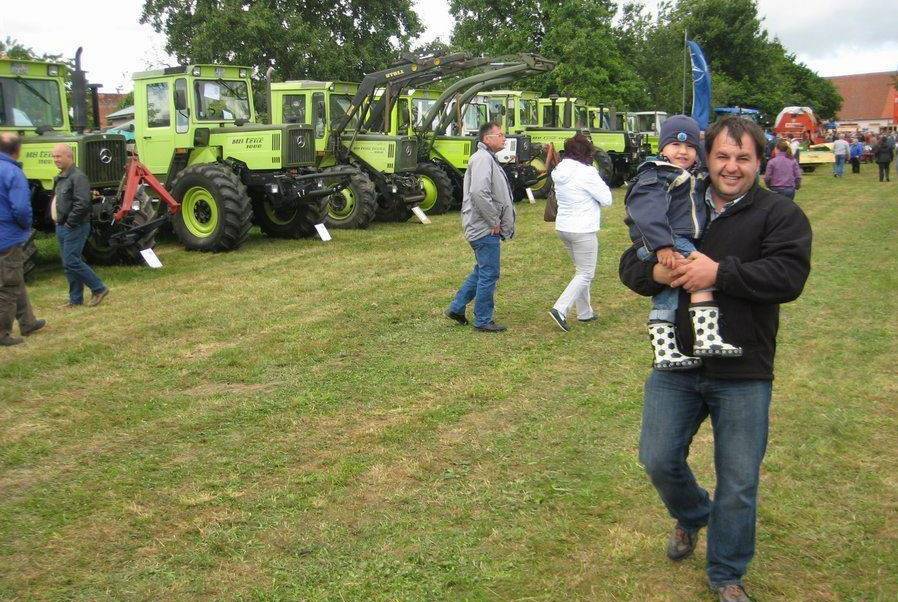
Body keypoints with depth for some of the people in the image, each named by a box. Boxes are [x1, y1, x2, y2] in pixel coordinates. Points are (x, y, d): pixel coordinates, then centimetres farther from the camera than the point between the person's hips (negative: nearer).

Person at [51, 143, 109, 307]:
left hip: (75, 228, -10)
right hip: (62, 227, 10)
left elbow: (82, 204, -24)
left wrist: (70, 223, -18)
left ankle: (99, 289, -1)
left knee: (71, 261, -12)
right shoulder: (61, 178, 15)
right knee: (69, 263, 11)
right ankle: (76, 299, 18)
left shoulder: (78, 177, -16)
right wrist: (59, 221, 15)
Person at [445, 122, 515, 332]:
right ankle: (483, 321, 8)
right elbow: (479, 192, -31)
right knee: (489, 275, -2)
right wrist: (493, 221, -22)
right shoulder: (482, 159, -17)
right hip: (485, 228, -11)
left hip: (485, 228, 11)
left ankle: (456, 308, 27)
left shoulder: (489, 158, 18)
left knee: (482, 271, 20)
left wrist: (496, 221, 15)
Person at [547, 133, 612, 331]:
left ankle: (585, 312, 26)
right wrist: (599, 180, 5)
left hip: (563, 227, 8)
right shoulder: (586, 172, -17)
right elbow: (606, 199, -11)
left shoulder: (559, 172, 6)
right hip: (583, 230, -8)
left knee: (580, 270, 20)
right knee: (586, 274, -1)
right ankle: (560, 309, -13)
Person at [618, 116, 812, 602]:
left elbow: (788, 276, -18)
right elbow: (629, 265, 8)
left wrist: (720, 273, -25)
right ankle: (692, 516, 41)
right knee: (658, 459, 7)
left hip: (743, 376, -3)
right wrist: (656, 273, -14)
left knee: (739, 484, 8)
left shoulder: (780, 214, -3)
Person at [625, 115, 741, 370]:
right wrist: (662, 246, -30)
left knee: (665, 297, 10)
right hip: (666, 242, -9)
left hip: (683, 242, 9)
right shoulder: (655, 177, -7)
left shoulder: (696, 175, 23)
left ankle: (664, 351, 14)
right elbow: (649, 213, -20)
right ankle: (706, 337, -27)